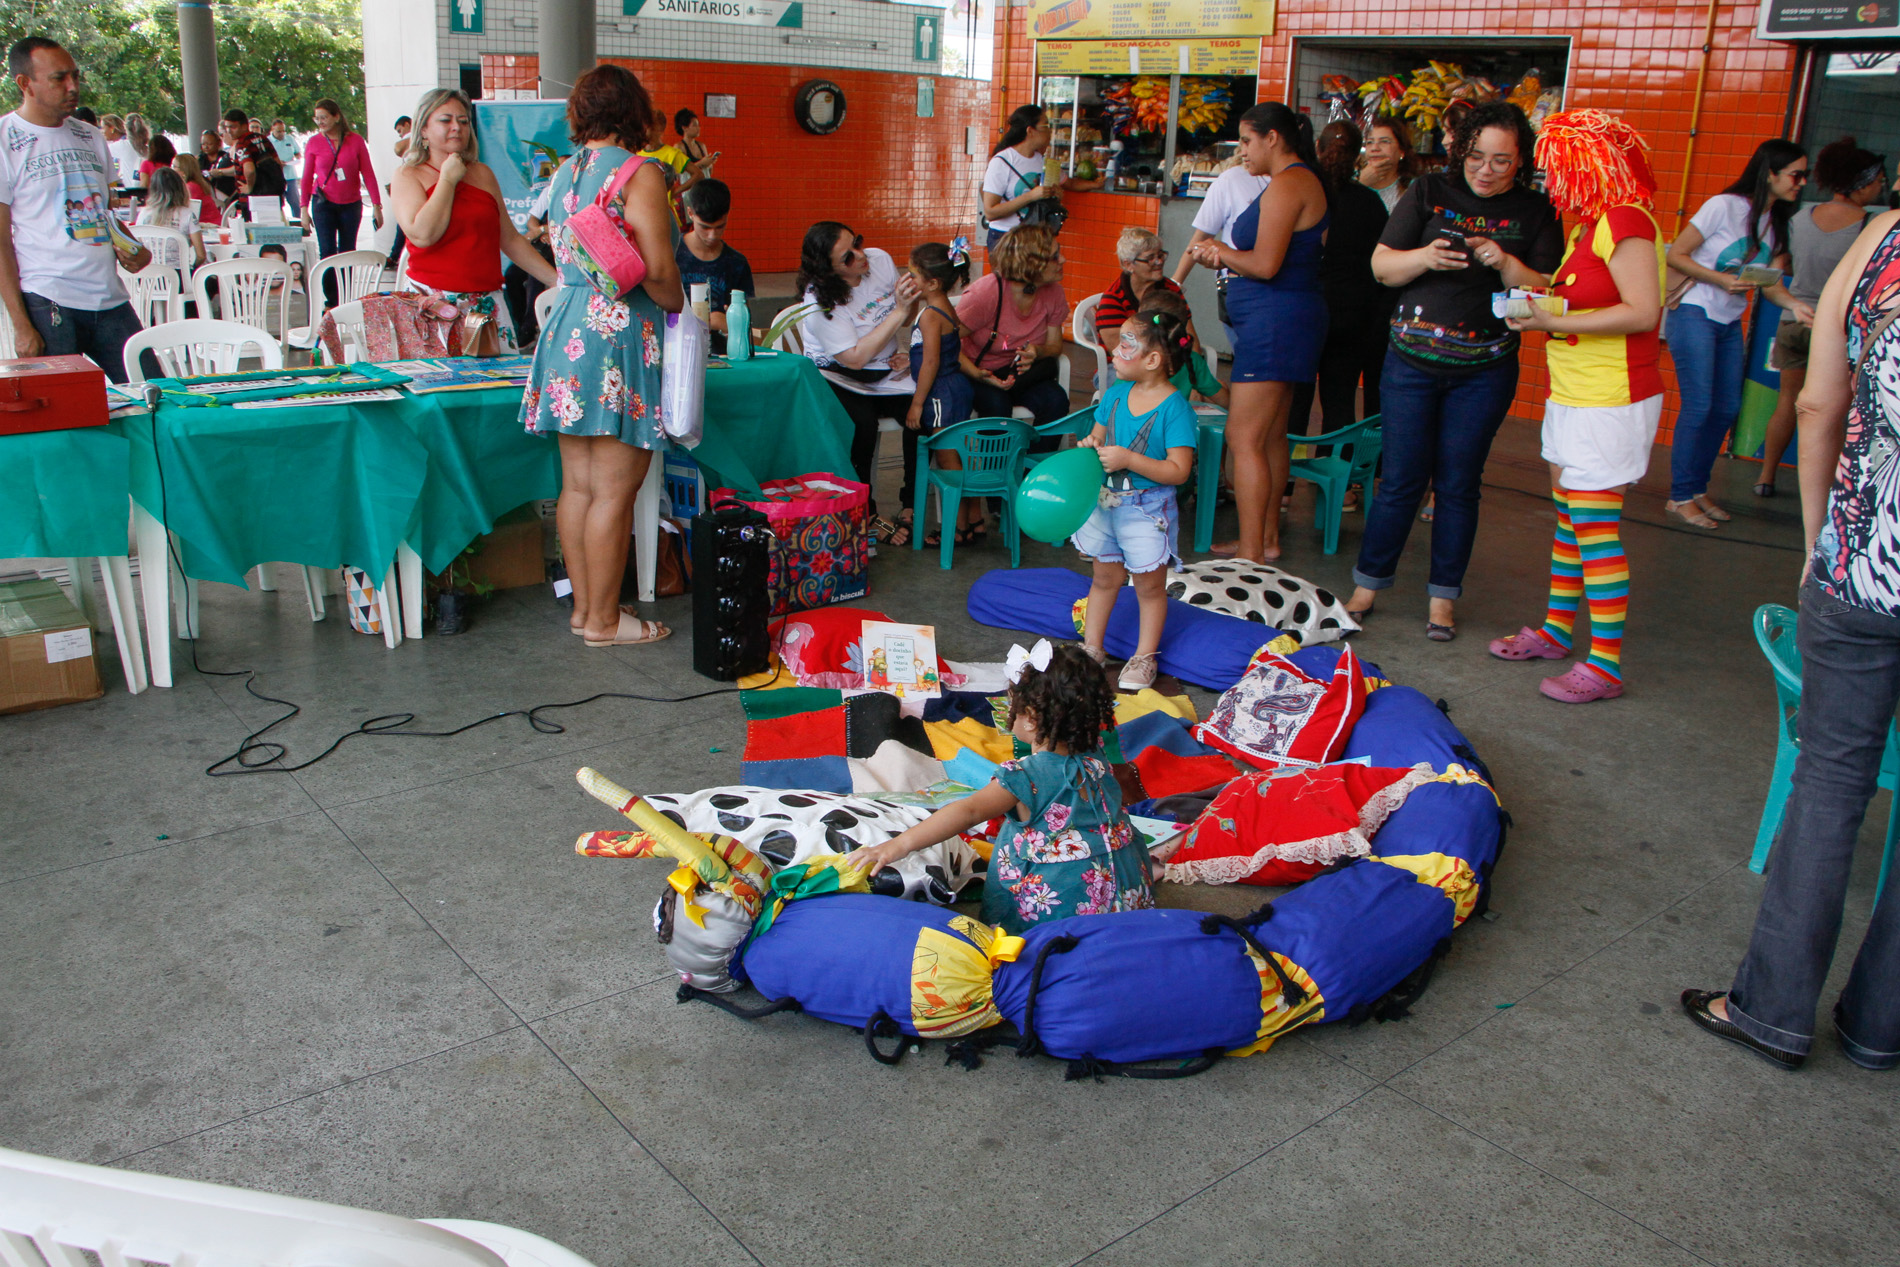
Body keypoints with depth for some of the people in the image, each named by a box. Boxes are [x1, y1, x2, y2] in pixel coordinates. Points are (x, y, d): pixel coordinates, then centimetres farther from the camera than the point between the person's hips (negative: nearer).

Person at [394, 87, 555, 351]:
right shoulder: (408, 176, 3)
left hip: (488, 303, 4)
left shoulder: (482, 174, 15)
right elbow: (422, 234, -15)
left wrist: (557, 280, 13)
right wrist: (448, 179, -5)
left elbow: (510, 239, 19)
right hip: (434, 306, -4)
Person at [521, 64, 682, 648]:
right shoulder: (639, 173, -9)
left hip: (566, 330, 8)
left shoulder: (564, 173, 14)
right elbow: (657, 267, -16)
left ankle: (584, 605, 20)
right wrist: (680, 308, 0)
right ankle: (604, 619, 5)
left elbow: (564, 258, 15)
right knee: (614, 490, -2)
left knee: (577, 484, 12)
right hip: (618, 336, -8)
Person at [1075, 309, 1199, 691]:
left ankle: (1144, 658, 22)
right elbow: (1098, 436, 12)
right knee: (1105, 577, 17)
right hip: (1106, 500, 6)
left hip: (1148, 508, -5)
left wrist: (1128, 459, -28)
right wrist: (1090, 445, -12)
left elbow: (1179, 471, -22)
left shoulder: (1175, 408, -18)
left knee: (1149, 585, 9)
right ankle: (1091, 646, 30)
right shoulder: (1116, 394, 1)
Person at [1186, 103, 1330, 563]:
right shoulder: (1304, 181, 19)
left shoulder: (1286, 186, -14)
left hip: (1273, 319, -11)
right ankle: (1268, 539, 25)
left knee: (1244, 437, -11)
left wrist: (1222, 252, -4)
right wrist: (1226, 258, 8)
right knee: (1271, 435, 15)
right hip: (1284, 317, 11)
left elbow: (1265, 265, -21)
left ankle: (1251, 556, -9)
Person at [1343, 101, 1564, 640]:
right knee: (1401, 478, 3)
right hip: (1413, 359, 0)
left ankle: (1442, 598, 17)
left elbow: (1546, 293, -2)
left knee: (1458, 484, 6)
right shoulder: (1430, 192, 2)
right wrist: (1423, 257, -19)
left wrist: (1507, 265, -19)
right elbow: (1381, 265, 0)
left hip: (1485, 370, 0)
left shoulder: (1536, 213, 2)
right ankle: (1367, 586, 16)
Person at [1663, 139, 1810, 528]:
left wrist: (1795, 304, -15)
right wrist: (1721, 279, -21)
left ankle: (1698, 490, 18)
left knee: (1727, 408, 6)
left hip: (1730, 323, 8)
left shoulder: (1779, 223, 9)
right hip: (1694, 315, -7)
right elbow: (1675, 254, -11)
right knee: (1698, 407, -10)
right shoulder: (1725, 206, -11)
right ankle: (1680, 496, -1)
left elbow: (1771, 285, 4)